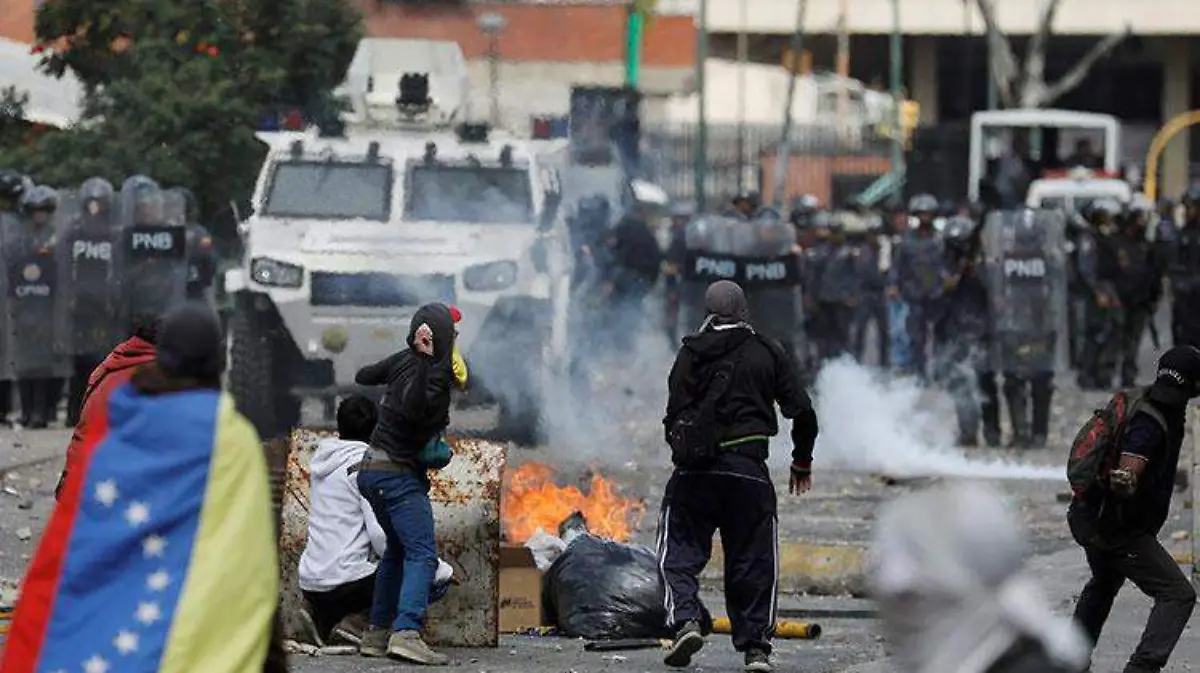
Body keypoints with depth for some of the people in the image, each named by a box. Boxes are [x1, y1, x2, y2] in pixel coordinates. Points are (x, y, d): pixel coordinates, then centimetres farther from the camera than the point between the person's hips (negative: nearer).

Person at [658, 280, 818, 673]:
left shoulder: (692, 354, 4)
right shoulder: (769, 354, 6)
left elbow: (675, 415, -1)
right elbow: (802, 412, 5)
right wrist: (802, 461, 19)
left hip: (696, 472, -1)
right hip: (750, 471, 1)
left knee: (680, 552, 8)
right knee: (753, 560, 9)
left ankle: (686, 620, -14)